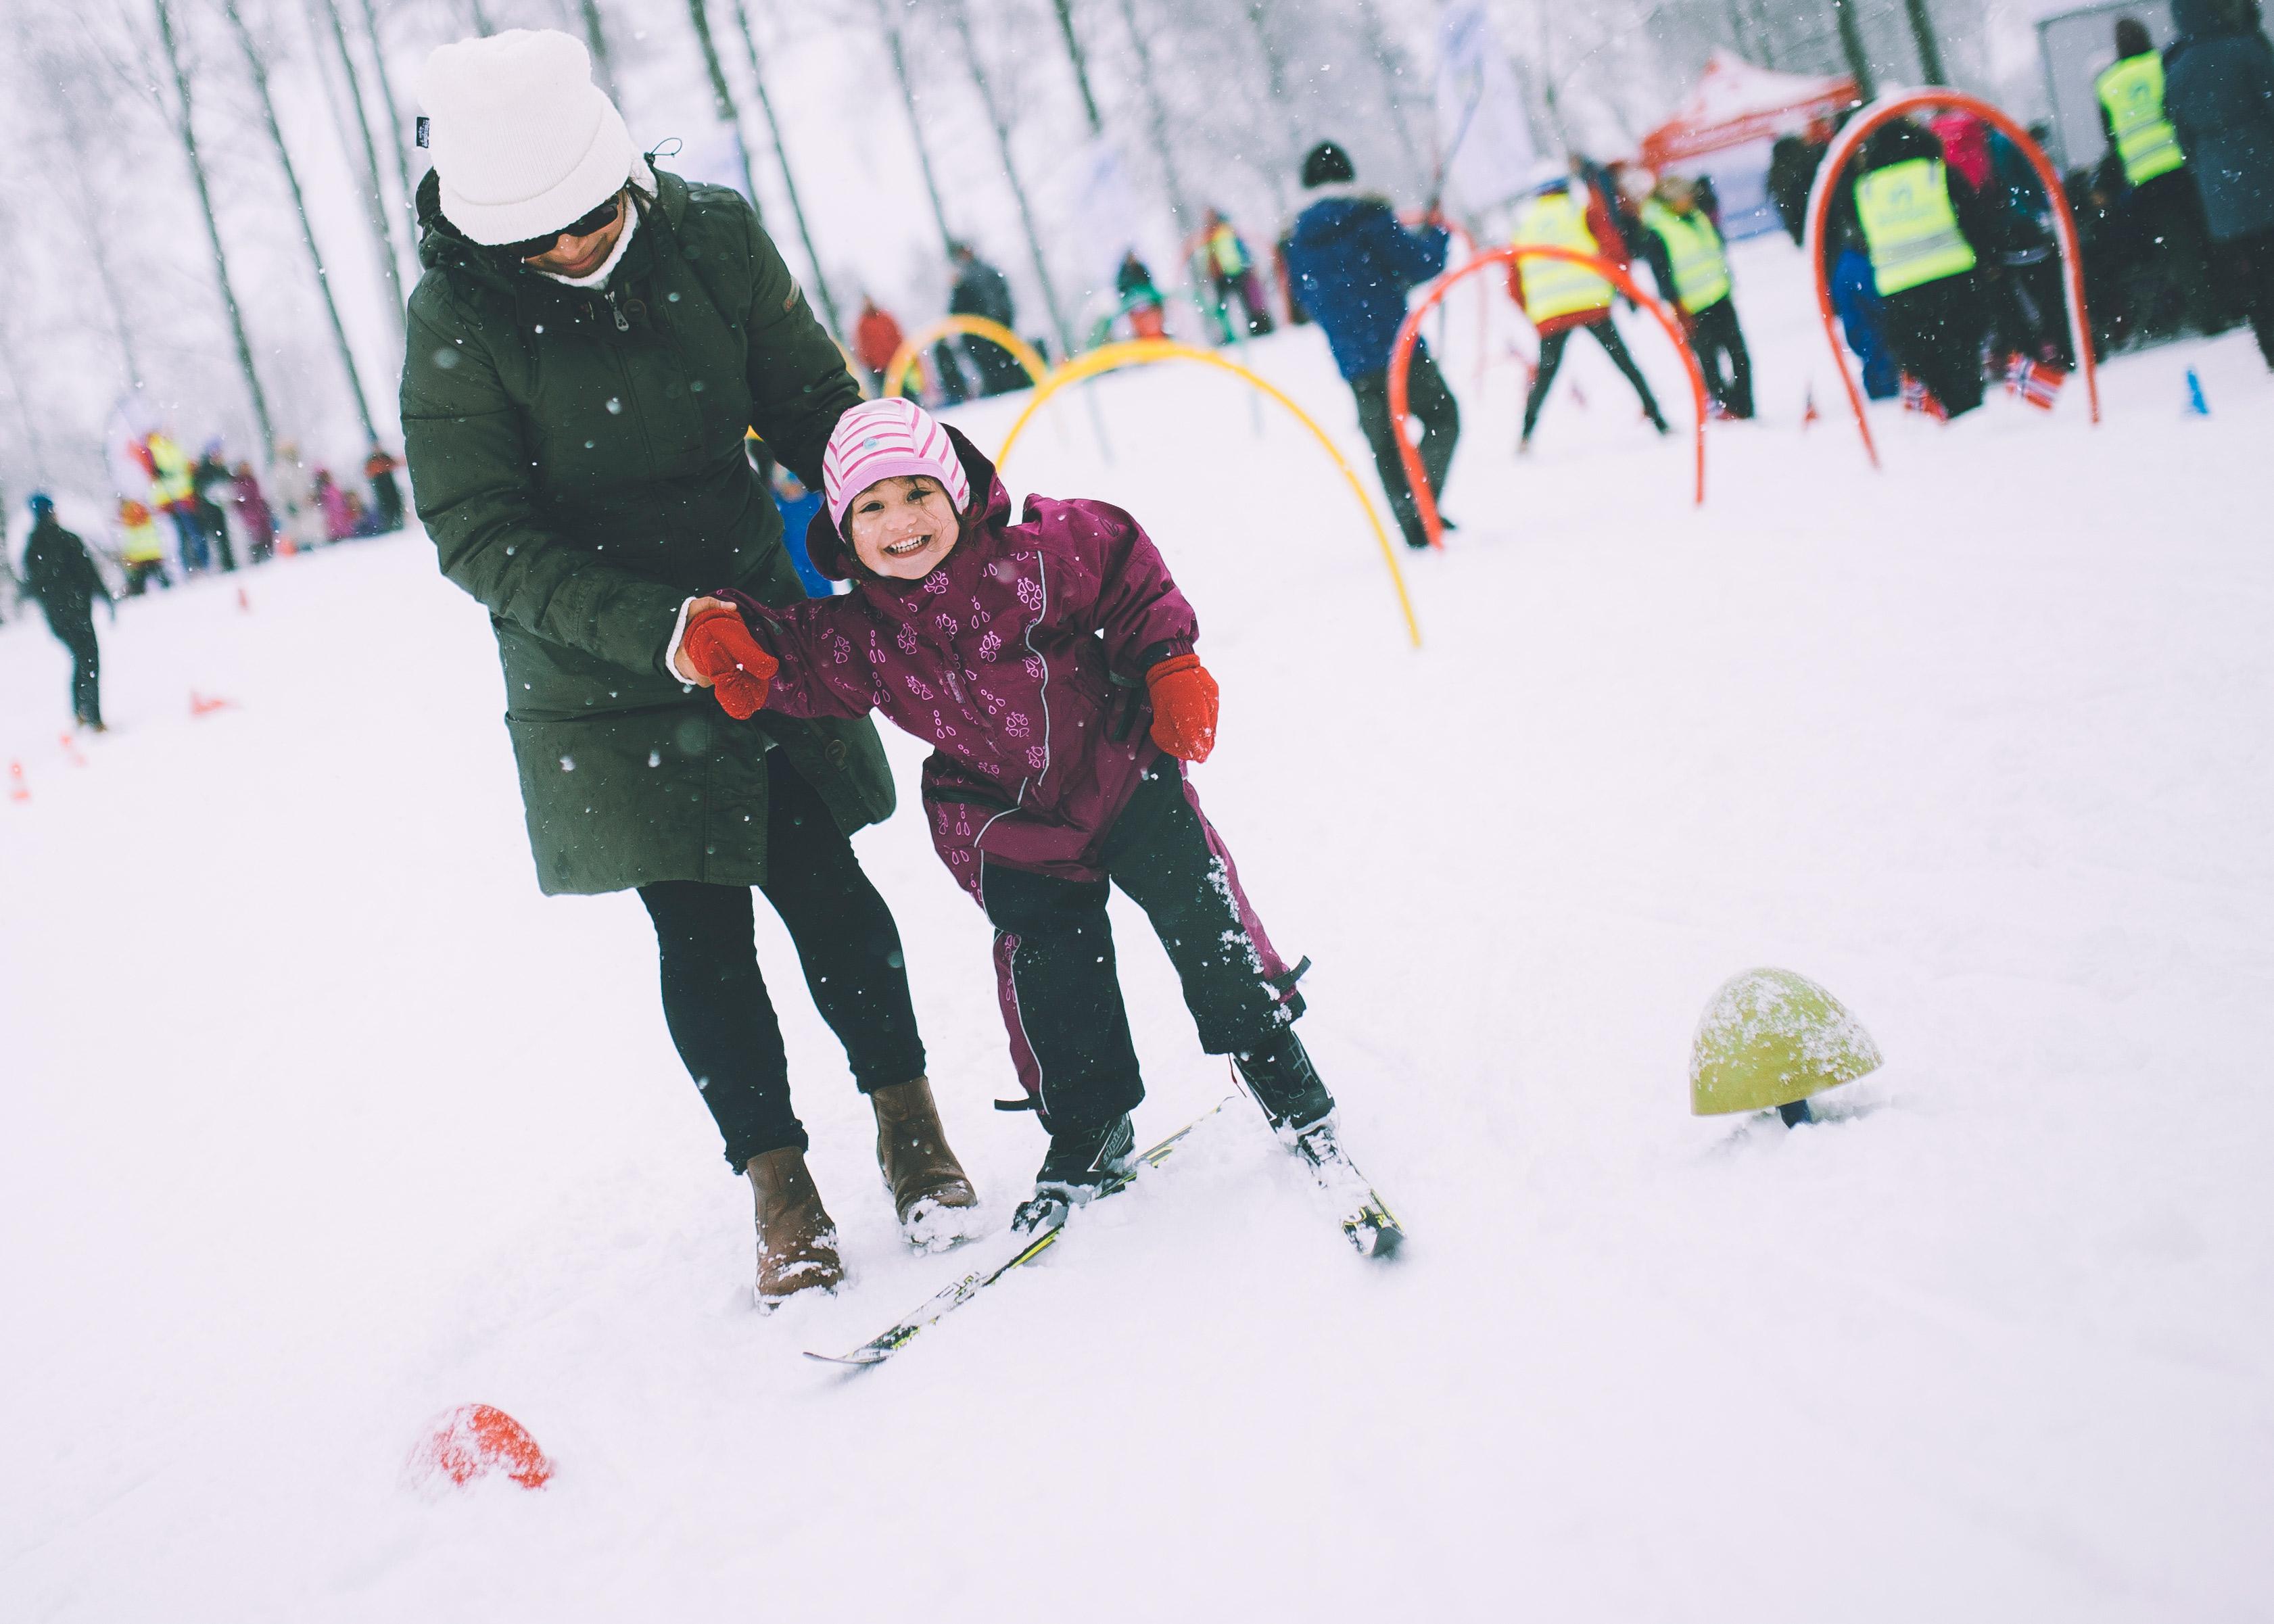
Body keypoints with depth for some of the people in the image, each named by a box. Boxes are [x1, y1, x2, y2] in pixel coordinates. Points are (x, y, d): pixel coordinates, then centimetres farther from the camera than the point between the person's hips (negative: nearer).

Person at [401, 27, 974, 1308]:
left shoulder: (712, 236, -9)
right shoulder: (457, 319, -17)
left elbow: (812, 405, 3)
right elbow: (481, 537, -16)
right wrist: (658, 626, -26)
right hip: (603, 681, -2)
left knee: (823, 881, 2)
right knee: (700, 928, 1)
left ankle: (911, 1127, 20)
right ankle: (778, 1182, 16)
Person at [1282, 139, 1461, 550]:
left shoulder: (1298, 239, 8)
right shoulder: (1369, 217, -7)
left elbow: (1303, 296, 18)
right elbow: (1419, 264, -10)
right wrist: (1438, 236, 10)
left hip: (1352, 364, 4)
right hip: (1398, 349, -4)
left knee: (1384, 446, 12)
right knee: (1442, 417, 10)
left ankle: (1414, 527, 8)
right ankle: (1422, 499, -11)